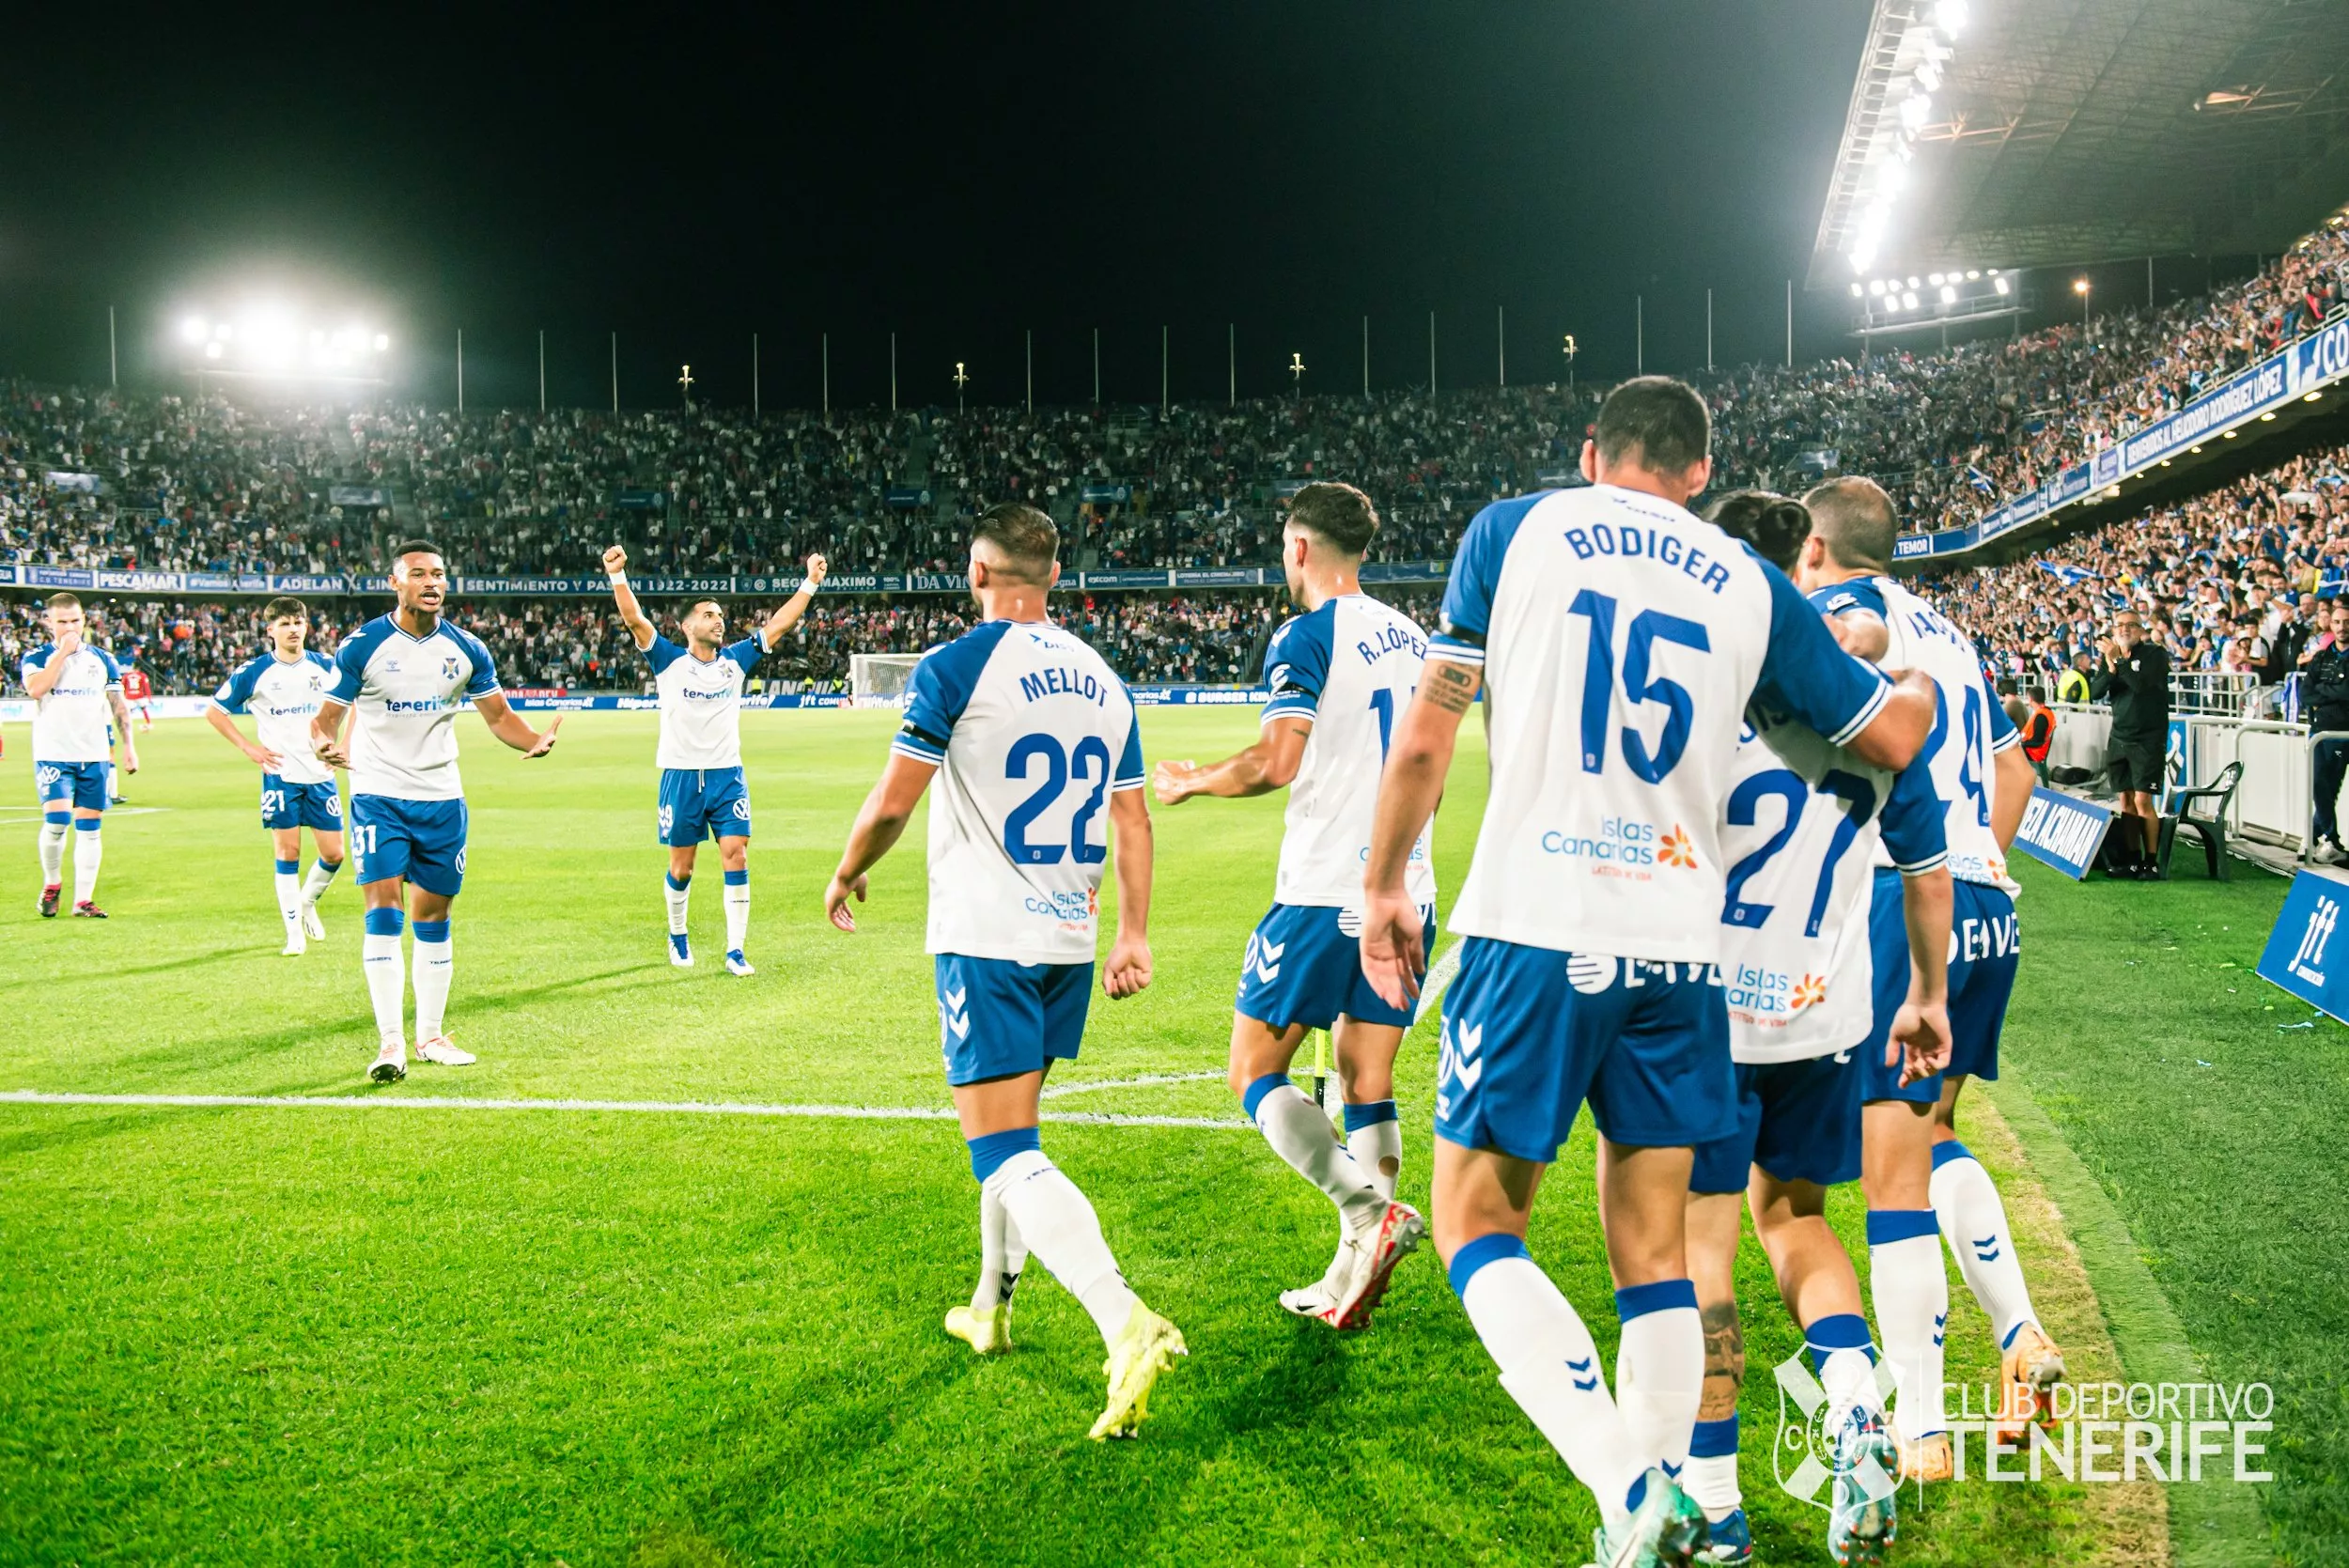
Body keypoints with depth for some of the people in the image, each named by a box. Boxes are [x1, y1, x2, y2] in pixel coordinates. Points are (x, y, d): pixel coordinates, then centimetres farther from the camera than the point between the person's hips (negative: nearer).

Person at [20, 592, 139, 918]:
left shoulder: (102, 658, 10)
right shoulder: (36, 658, 2)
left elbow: (119, 705, 13)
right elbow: (35, 689, -19)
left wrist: (128, 744, 5)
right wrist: (63, 651, -15)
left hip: (94, 755, 3)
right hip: (53, 754, -3)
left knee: (89, 827, 2)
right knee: (56, 820, -15)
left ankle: (83, 899, 7)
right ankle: (51, 884, 9)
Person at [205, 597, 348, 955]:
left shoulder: (325, 667, 3)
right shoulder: (255, 671, -3)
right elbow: (213, 711, 5)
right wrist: (248, 747, -2)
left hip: (321, 774, 3)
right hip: (280, 775, -2)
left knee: (334, 854, 2)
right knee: (288, 854, -2)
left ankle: (308, 902, 31)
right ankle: (294, 933, 8)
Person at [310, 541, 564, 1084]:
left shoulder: (466, 650, 2)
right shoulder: (361, 646, -7)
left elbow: (499, 716, 9)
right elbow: (327, 714, -5)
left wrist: (534, 741, -12)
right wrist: (322, 743, -29)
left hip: (442, 799, 3)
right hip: (378, 796, -3)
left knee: (434, 917, 9)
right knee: (383, 912, -12)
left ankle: (431, 1034, 20)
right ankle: (391, 1042, -9)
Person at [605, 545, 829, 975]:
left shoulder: (735, 661, 8)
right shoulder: (669, 662, -1)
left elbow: (778, 625, 5)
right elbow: (634, 620, -12)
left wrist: (810, 584, -2)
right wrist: (617, 576, -26)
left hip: (727, 776, 2)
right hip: (681, 777, -2)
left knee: (736, 858, -7)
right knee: (681, 867, 8)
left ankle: (735, 951, -2)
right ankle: (677, 936, 31)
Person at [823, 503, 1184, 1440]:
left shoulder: (957, 667, -9)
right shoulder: (1104, 682, 10)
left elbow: (890, 807, -8)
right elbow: (1132, 820, 10)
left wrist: (845, 875, 10)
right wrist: (1133, 935, 14)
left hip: (985, 940, -7)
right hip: (1069, 941, 7)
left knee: (1006, 1151, -8)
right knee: (1010, 1128, 22)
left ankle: (1125, 1323, -25)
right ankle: (990, 1309, 34)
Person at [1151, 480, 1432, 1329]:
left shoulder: (1307, 636, -9)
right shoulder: (1412, 638, 15)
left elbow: (1277, 760, -19)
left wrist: (1190, 780, -2)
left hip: (1325, 893, -7)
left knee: (1255, 1076, 2)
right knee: (1367, 1085, 11)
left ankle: (1370, 1209, -17)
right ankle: (1351, 1275, 10)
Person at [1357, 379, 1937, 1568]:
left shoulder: (1515, 531, 4)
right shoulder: (1752, 588, 10)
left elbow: (1425, 737, 1)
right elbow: (1897, 738, 17)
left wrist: (1384, 887, 12)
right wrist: (1912, 676, 40)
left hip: (1535, 925, -3)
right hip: (1677, 945, 3)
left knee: (1477, 1223, 6)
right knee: (1652, 1252, 14)